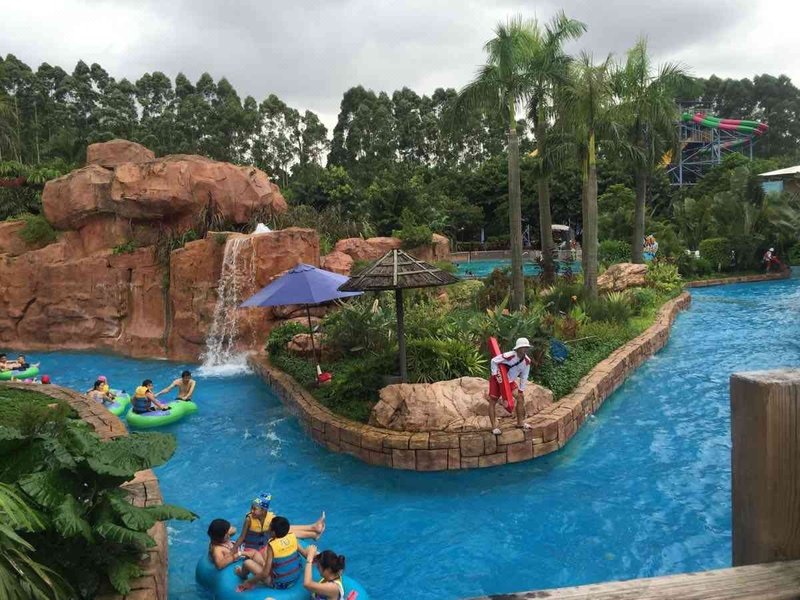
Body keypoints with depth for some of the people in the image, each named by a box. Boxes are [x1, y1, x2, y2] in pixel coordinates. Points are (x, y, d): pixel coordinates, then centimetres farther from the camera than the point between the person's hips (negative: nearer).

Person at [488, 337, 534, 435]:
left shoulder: (527, 361, -13)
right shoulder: (509, 356, -32)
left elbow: (524, 377, -1)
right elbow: (493, 361, -22)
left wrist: (521, 390, 0)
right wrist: (496, 375, -24)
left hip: (510, 381, 6)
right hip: (497, 380, -6)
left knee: (520, 398, -1)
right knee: (492, 402, -7)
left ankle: (520, 422, 13)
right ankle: (494, 427, -1)